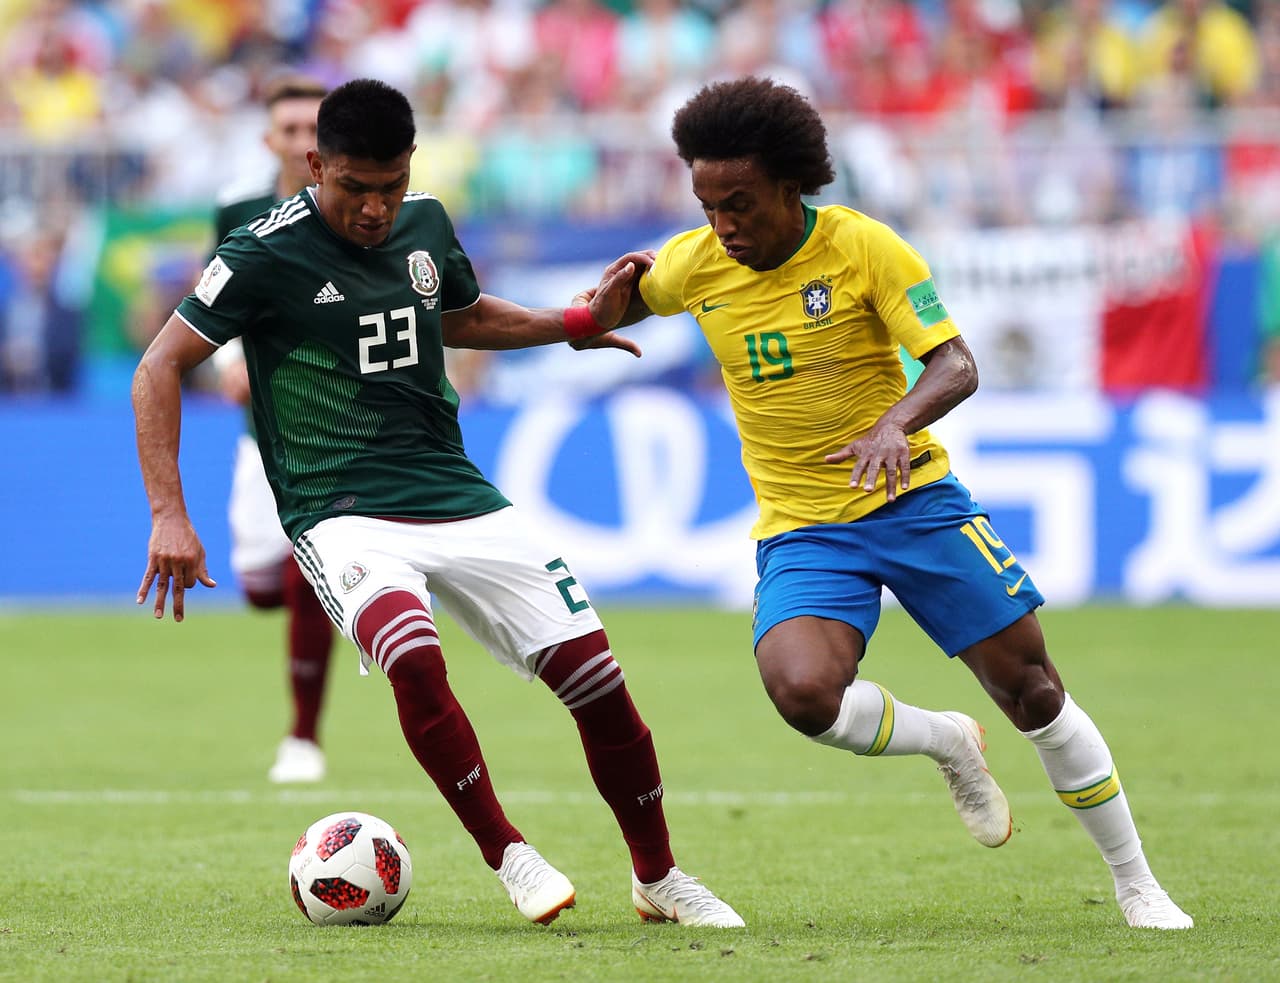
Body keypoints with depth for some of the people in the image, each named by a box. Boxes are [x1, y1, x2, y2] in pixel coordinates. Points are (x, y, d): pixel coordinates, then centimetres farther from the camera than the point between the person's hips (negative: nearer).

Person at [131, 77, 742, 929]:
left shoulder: (425, 223, 7)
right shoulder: (269, 253, -10)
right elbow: (160, 366, -6)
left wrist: (582, 323, 16)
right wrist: (170, 514, -13)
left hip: (457, 497, 5)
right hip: (344, 514, -5)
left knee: (595, 674, -3)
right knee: (415, 658, -34)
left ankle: (659, 878, 17)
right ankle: (510, 858, -17)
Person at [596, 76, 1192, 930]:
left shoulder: (865, 247, -13)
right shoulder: (693, 265, -3)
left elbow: (957, 366, -19)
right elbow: (637, 292, 21)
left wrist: (896, 424, -38)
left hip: (913, 499, -2)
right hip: (800, 530, 2)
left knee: (1032, 689, 0)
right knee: (803, 692, -27)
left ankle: (1137, 886, 18)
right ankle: (950, 744, 5)